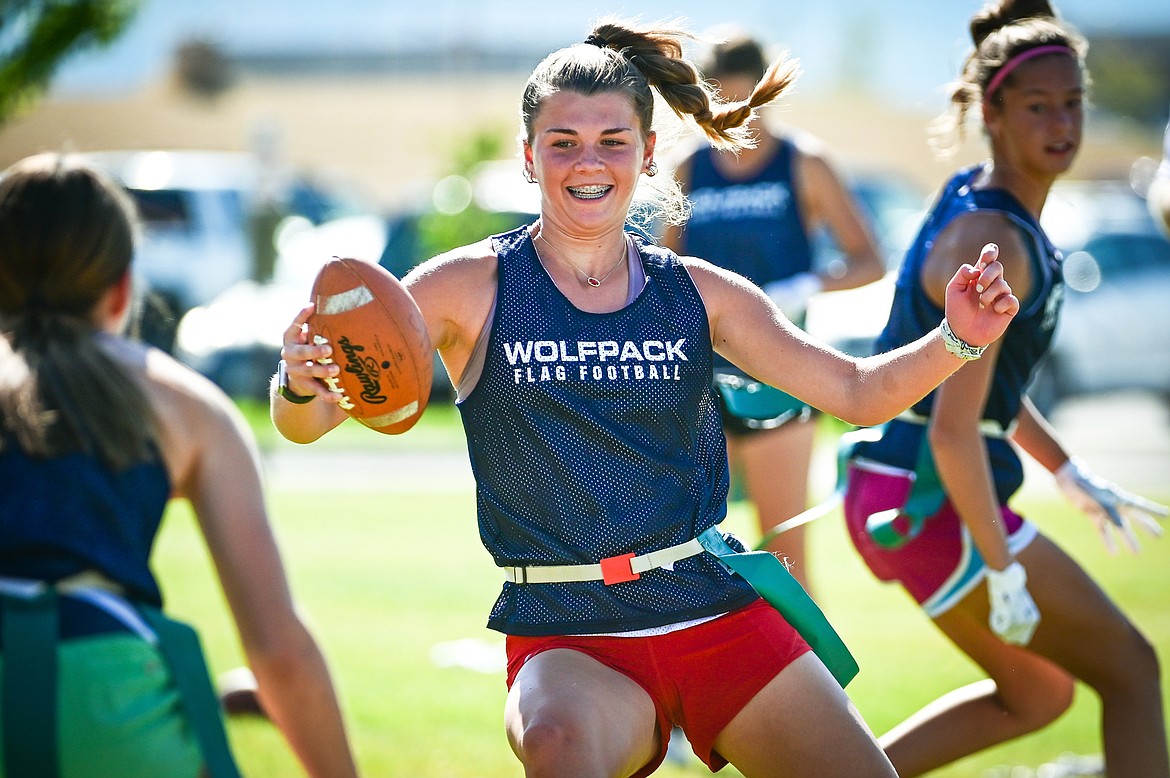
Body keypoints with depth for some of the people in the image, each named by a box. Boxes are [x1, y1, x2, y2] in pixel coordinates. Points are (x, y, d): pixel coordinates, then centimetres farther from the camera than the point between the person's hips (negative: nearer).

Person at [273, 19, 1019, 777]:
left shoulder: (699, 293, 6)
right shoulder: (471, 288, -2)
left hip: (721, 609, 4)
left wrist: (955, 341, -9)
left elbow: (857, 391, 9)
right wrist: (302, 382, -29)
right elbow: (306, 423, -5)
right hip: (568, 639, -4)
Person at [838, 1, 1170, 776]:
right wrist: (1004, 572, -21)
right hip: (933, 506, -10)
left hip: (888, 498, 10)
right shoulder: (993, 246, -20)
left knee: (1039, 695, 22)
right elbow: (954, 430, -25)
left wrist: (1071, 476, 21)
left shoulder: (974, 205, 10)